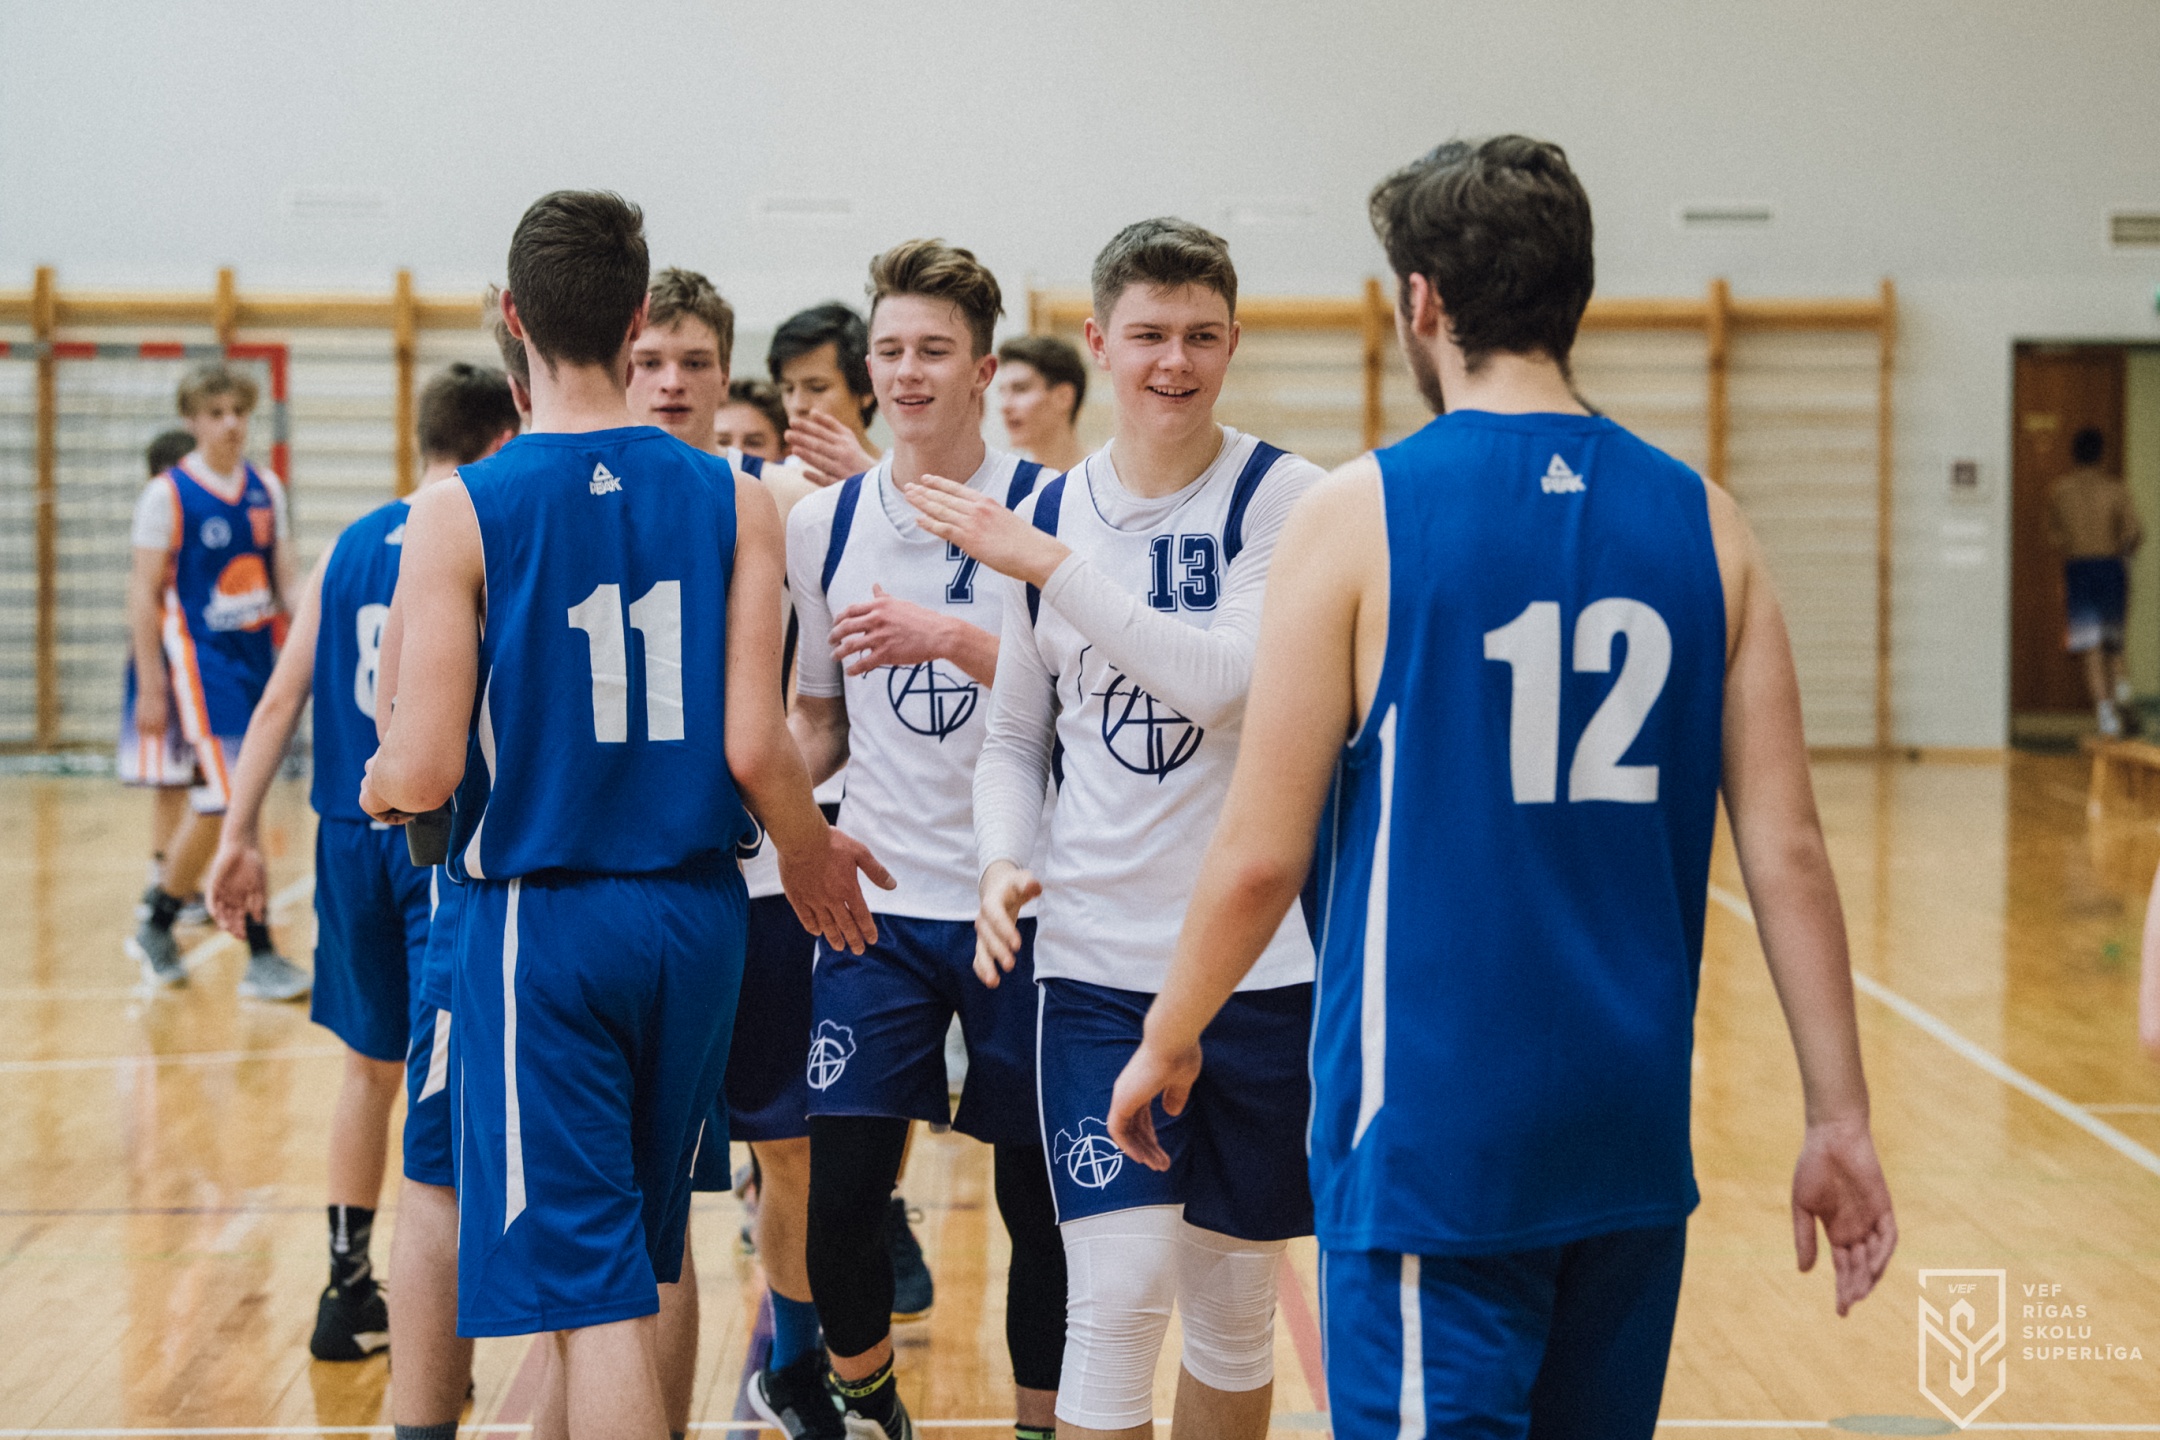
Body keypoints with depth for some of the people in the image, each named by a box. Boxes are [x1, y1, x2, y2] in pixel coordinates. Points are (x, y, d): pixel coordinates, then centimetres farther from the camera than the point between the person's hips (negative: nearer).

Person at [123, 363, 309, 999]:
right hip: (200, 661, -6)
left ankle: (157, 930, 30)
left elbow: (283, 577, 14)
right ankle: (262, 957, -7)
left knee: (215, 807, 12)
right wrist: (150, 687, -10)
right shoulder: (167, 495, -8)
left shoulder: (266, 489, 8)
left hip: (257, 659, 6)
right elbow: (145, 593, -7)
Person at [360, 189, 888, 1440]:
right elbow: (756, 747, -7)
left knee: (591, 1289, -2)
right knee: (647, 1251, 22)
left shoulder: (461, 515, -10)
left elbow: (421, 775, -13)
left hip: (542, 924, -4)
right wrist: (811, 856, 12)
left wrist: (373, 784, 10)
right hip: (697, 916, 4)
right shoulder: (736, 503, -3)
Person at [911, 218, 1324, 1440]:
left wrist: (1052, 566, -21)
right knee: (1119, 1292, -8)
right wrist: (1007, 860, -4)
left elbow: (1224, 680, -22)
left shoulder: (1286, 499, -6)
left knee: (1235, 1300, 11)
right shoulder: (1053, 513, 6)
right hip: (1099, 962, 2)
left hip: (1265, 959, -1)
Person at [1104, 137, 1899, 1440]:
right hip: (1634, 1123, 5)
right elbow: (1787, 850, 0)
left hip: (1435, 1124, -4)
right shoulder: (1702, 522, 3)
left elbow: (1262, 857, -8)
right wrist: (1840, 1118, 5)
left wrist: (1171, 1039, 8)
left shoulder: (1361, 516, -8)